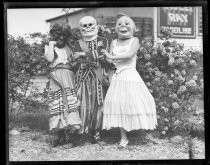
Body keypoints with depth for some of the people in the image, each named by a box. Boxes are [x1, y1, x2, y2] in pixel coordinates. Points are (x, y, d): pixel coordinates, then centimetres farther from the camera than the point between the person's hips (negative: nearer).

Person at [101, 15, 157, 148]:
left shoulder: (134, 40, 1)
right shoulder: (114, 42, 13)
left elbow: (130, 54, -16)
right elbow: (110, 60, 8)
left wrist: (112, 57, -17)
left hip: (131, 75, -3)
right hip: (118, 76, 3)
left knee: (135, 102, -12)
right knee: (118, 104, -1)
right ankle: (124, 137, 4)